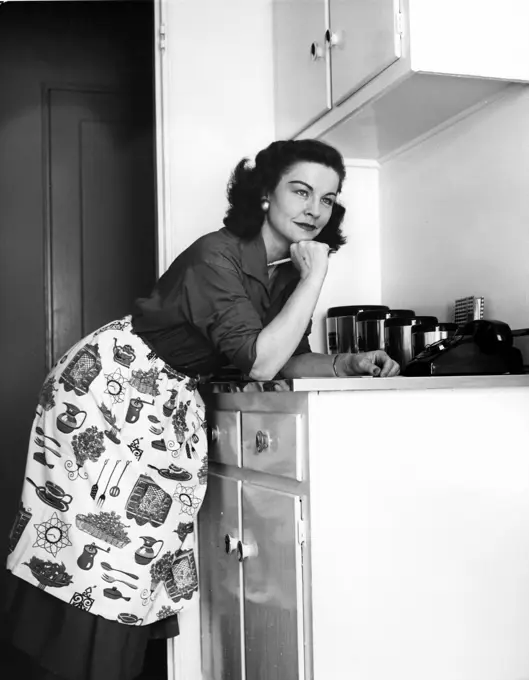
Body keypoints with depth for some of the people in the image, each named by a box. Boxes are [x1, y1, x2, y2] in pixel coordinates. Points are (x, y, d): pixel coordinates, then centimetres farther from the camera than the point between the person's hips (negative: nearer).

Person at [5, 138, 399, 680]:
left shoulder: (288, 271, 0)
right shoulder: (217, 256, -25)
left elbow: (289, 360, 6)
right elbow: (259, 362, -32)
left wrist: (349, 365, -12)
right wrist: (315, 277, -27)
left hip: (172, 405, 8)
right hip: (108, 387, -8)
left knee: (143, 543, 12)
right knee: (99, 537, -3)